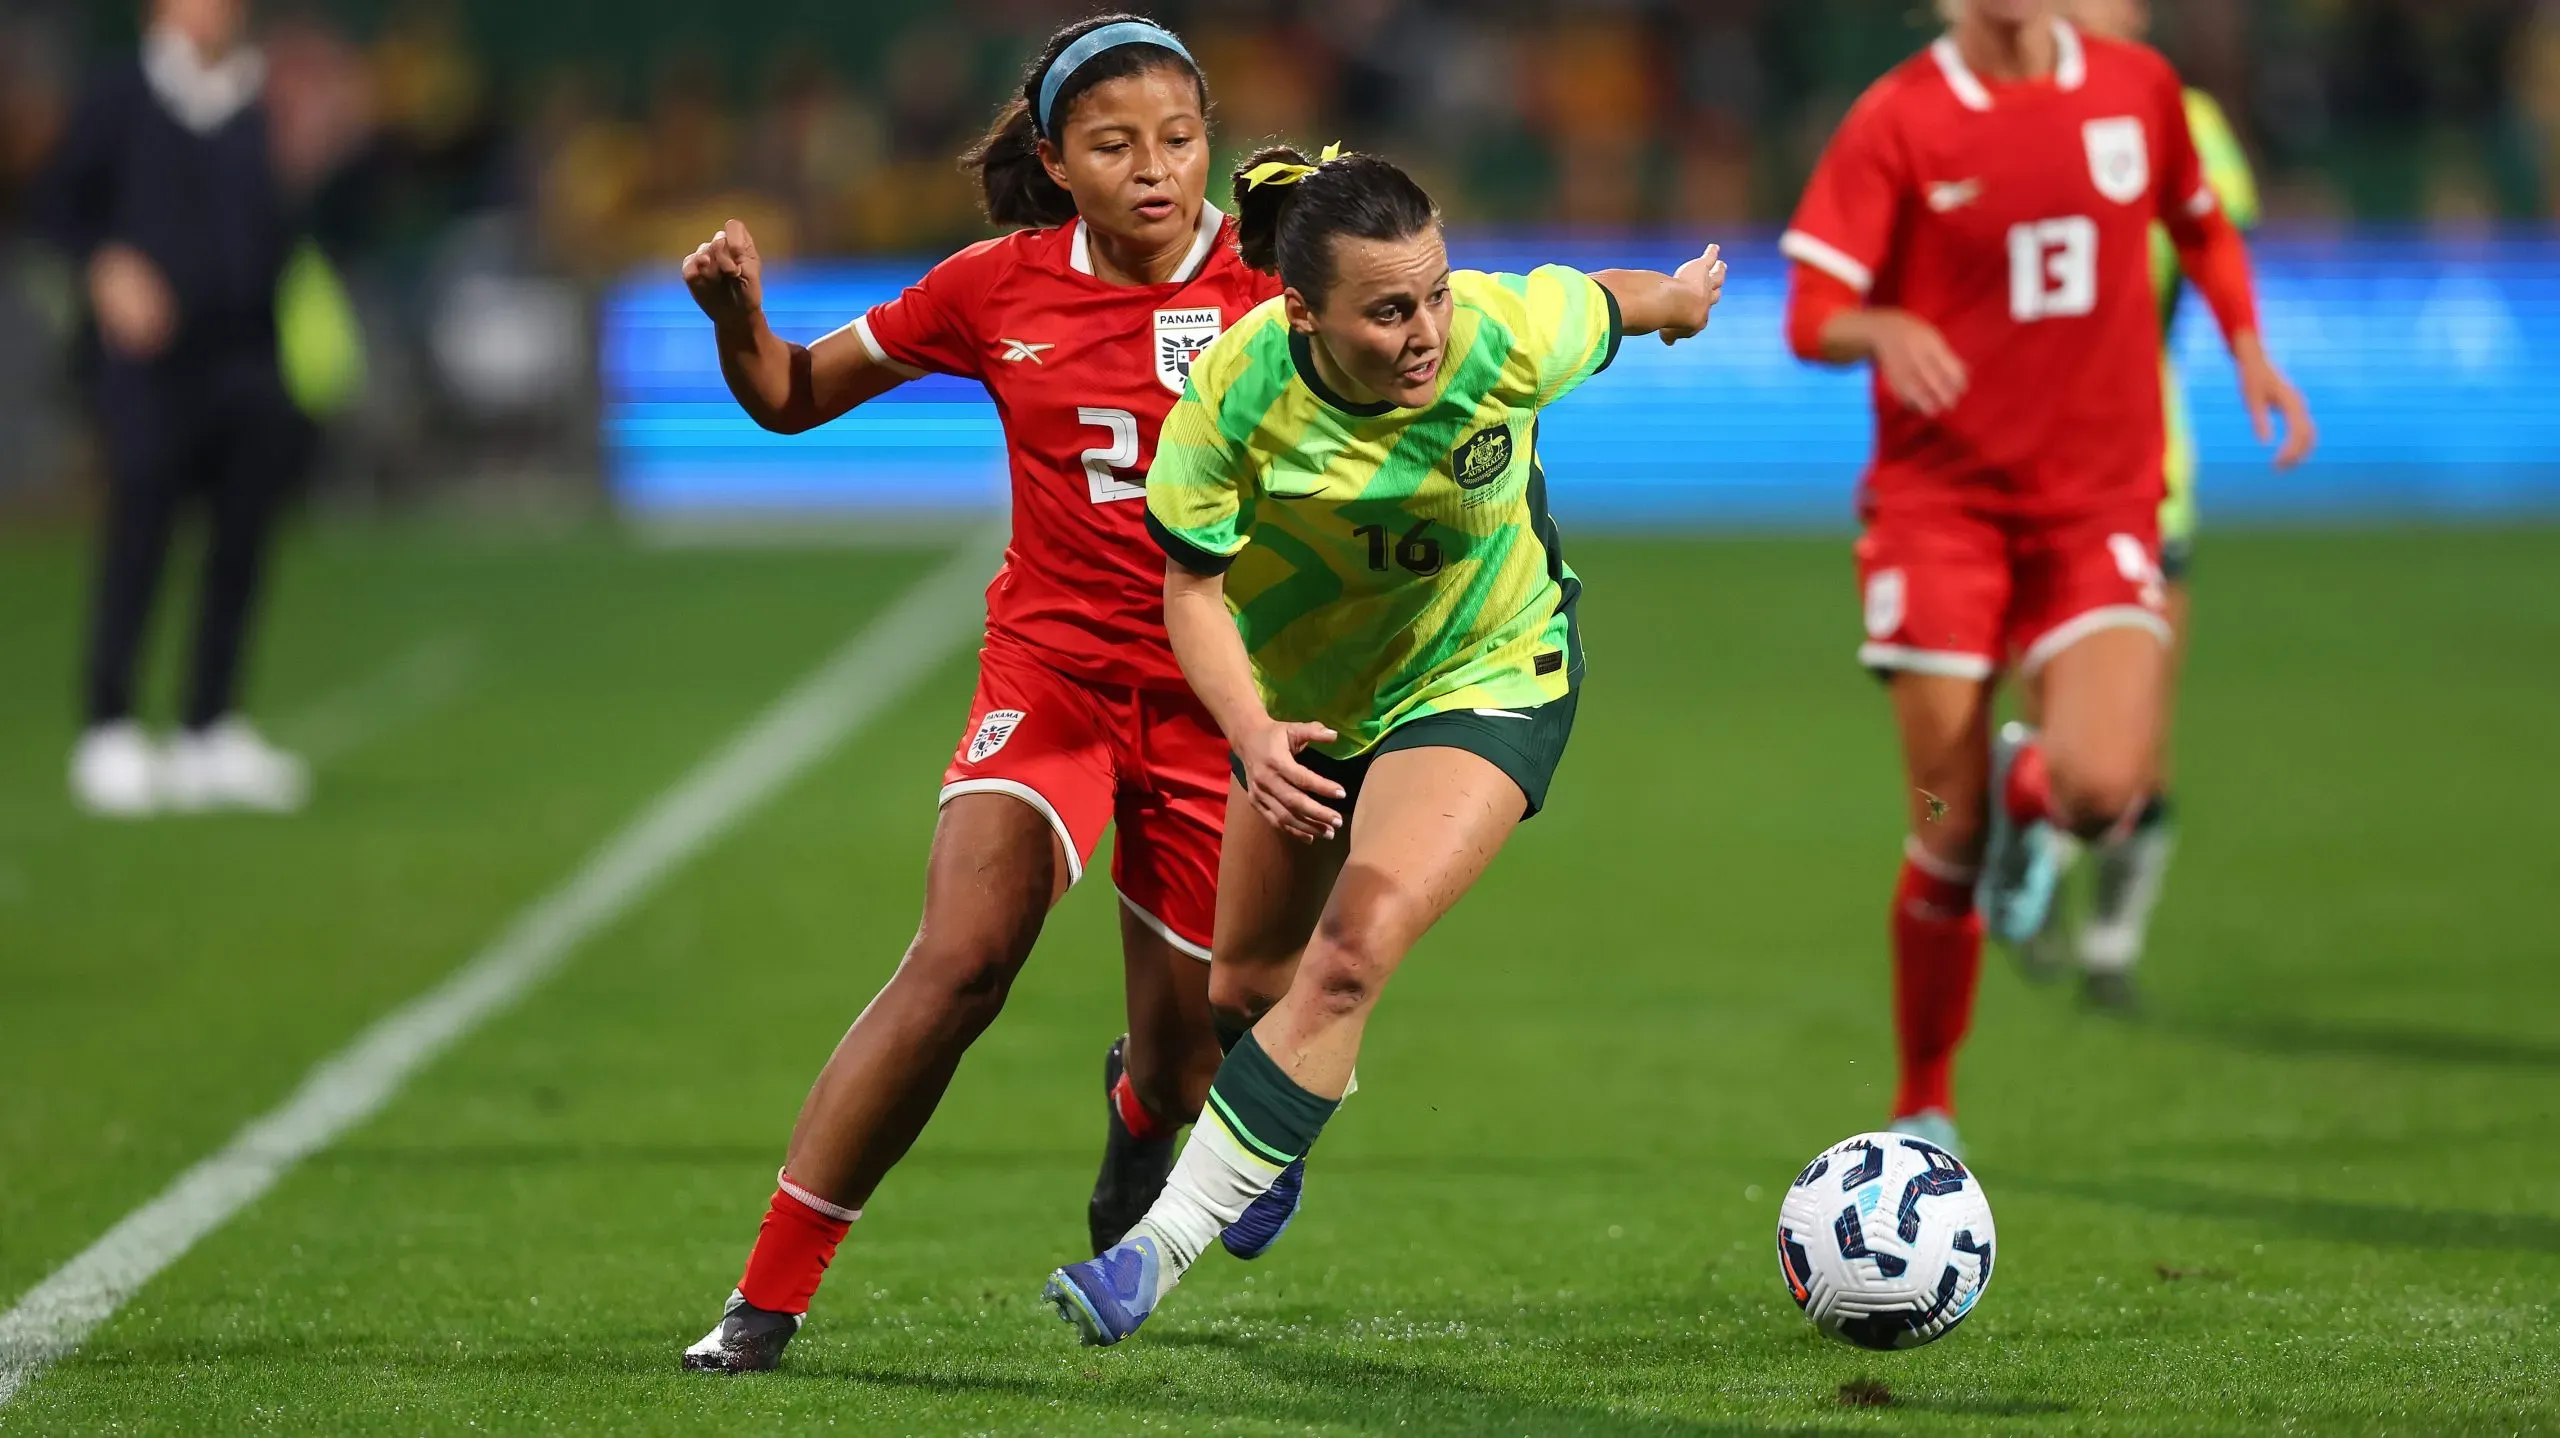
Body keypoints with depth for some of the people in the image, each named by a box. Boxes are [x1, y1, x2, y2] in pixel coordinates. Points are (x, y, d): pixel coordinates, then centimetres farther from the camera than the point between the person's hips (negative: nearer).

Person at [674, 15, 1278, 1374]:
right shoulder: (997, 290, -2)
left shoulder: (1265, 280, -6)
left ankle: (1137, 1110, 49)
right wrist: (738, 314, -12)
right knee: (960, 957, -24)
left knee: (1181, 1062, 6)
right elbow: (792, 396, 9)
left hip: (1213, 691, 0)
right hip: (1049, 664, 0)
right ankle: (768, 1295, -18)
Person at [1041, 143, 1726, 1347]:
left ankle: (1162, 1244, -15)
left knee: (1355, 951, -22)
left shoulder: (1509, 339, -31)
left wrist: (1682, 294, 17)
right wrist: (1250, 734, -35)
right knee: (1251, 976, 17)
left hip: (1488, 679, -2)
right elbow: (1192, 584, -18)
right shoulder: (1239, 391, -30)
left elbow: (1609, 303, -7)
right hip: (1305, 692, 2)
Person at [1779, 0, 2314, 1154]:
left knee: (2104, 789, -22)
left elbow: (2200, 224, 25)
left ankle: (2030, 782, 18)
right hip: (1941, 503, -2)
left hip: (2098, 504, 2)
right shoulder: (1898, 123, -5)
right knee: (1950, 836, -3)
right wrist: (1886, 329, -31)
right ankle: (1923, 1109, 18)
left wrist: (2249, 350, 11)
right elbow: (1812, 319, -10)